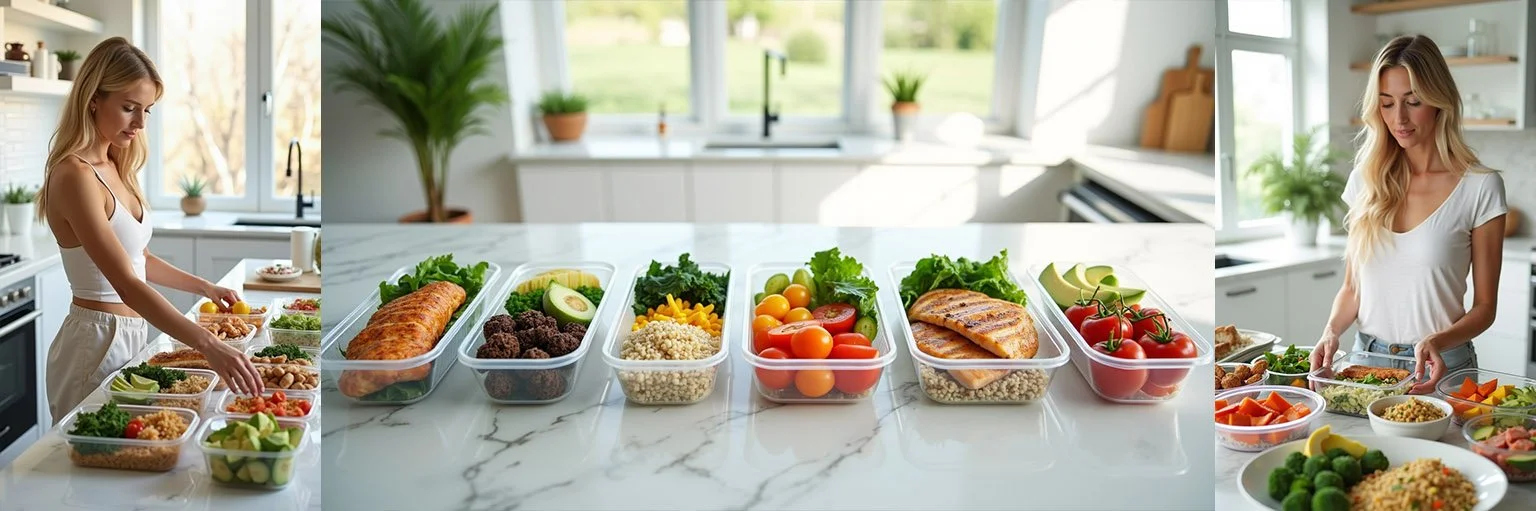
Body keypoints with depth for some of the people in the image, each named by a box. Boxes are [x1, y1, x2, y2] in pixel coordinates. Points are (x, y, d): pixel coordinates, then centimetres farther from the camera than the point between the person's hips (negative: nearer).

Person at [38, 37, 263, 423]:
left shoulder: (115, 168, 7)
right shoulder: (75, 176, -21)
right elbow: (126, 284, -30)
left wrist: (204, 287, 12)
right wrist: (209, 346, -38)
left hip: (131, 334, 9)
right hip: (97, 341, -9)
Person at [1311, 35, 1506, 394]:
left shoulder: (1480, 187, -8)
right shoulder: (1365, 180, 3)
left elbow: (1484, 306, -5)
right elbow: (1352, 287, 9)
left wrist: (1437, 342, -24)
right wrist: (1332, 331, -11)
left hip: (1438, 367, -3)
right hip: (1367, 359, 3)